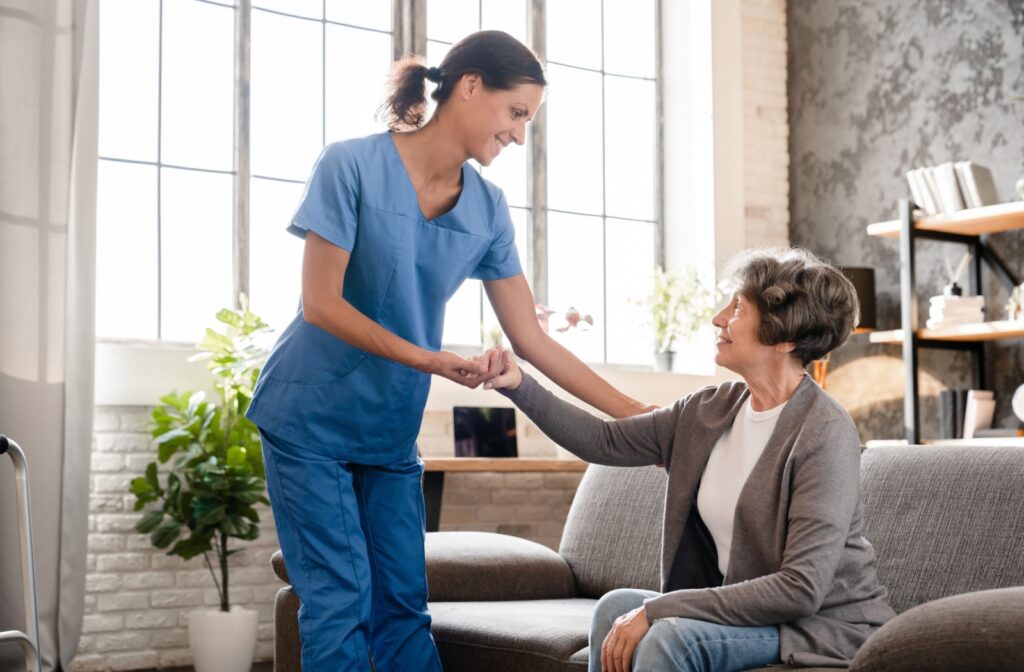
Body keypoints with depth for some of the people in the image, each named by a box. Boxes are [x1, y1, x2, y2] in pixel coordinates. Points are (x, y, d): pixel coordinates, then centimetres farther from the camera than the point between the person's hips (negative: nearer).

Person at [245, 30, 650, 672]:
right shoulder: (353, 165, -14)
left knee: (405, 605, 3)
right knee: (341, 600, -7)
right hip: (311, 420, -5)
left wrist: (642, 419, -3)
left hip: (391, 431, 5)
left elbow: (533, 341, 1)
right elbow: (320, 305, -16)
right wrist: (427, 359, -25)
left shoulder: (487, 208, 0)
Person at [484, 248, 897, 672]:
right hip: (748, 611, 7)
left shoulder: (824, 432, -20)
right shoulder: (711, 410, 3)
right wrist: (518, 385, -2)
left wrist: (657, 609, -25)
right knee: (617, 608, -12)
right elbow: (606, 442, 11)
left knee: (672, 636, -26)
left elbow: (801, 589, -25)